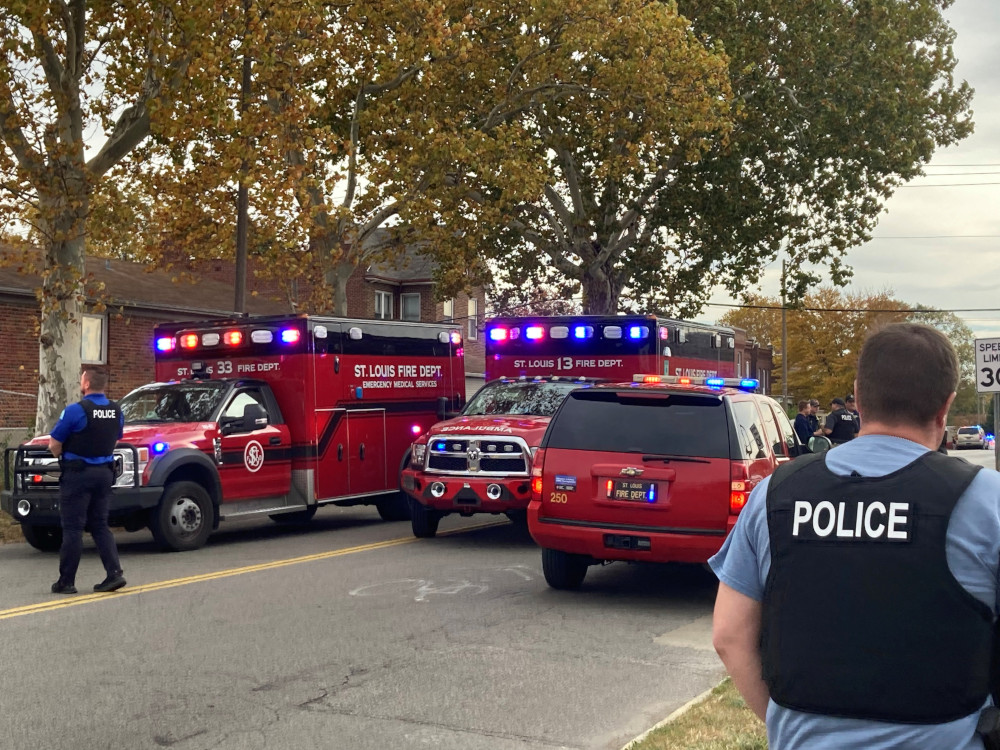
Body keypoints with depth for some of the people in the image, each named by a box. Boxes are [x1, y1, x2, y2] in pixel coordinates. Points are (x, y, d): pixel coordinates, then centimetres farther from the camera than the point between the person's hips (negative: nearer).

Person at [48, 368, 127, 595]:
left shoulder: (76, 410, -15)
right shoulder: (116, 411, 6)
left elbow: (54, 444, -9)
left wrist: (63, 457, 11)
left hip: (78, 474, -6)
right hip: (105, 472, 6)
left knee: (72, 528, 1)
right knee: (100, 525, 13)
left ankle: (66, 581, 6)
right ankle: (114, 573, 2)